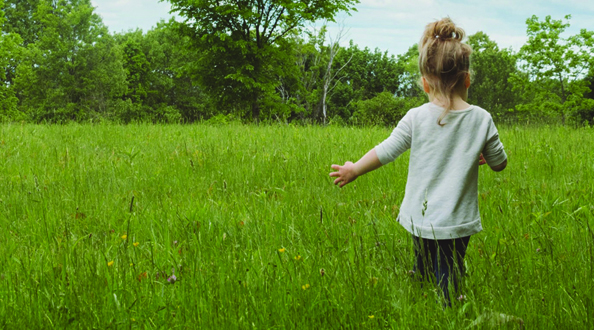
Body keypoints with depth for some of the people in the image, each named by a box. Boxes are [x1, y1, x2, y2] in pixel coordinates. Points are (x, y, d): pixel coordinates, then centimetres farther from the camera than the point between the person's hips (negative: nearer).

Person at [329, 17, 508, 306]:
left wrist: (353, 170, 14)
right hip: (457, 222, -1)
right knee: (448, 282, 5)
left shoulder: (416, 118, -9)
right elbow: (500, 163, 4)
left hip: (421, 218, 1)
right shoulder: (481, 119, -7)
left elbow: (385, 152, -2)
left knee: (422, 272, 21)